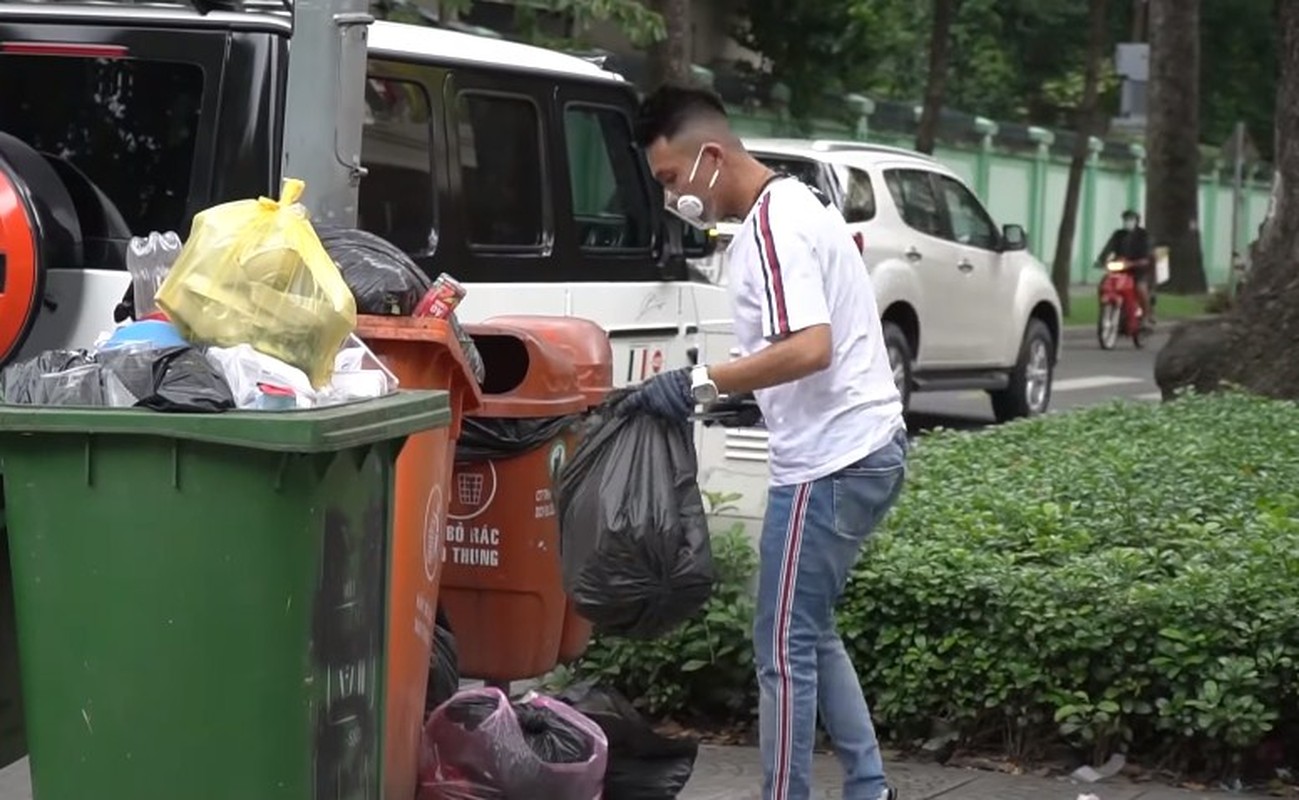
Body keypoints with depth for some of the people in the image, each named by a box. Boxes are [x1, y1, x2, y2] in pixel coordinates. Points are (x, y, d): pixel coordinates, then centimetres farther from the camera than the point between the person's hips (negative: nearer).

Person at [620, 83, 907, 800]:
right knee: (812, 632, 19)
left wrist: (699, 384, -25)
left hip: (828, 463, -11)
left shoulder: (772, 229, -16)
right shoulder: (795, 205, 15)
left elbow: (810, 348, -28)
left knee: (784, 646, -4)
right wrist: (741, 394, 17)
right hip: (863, 448, 11)